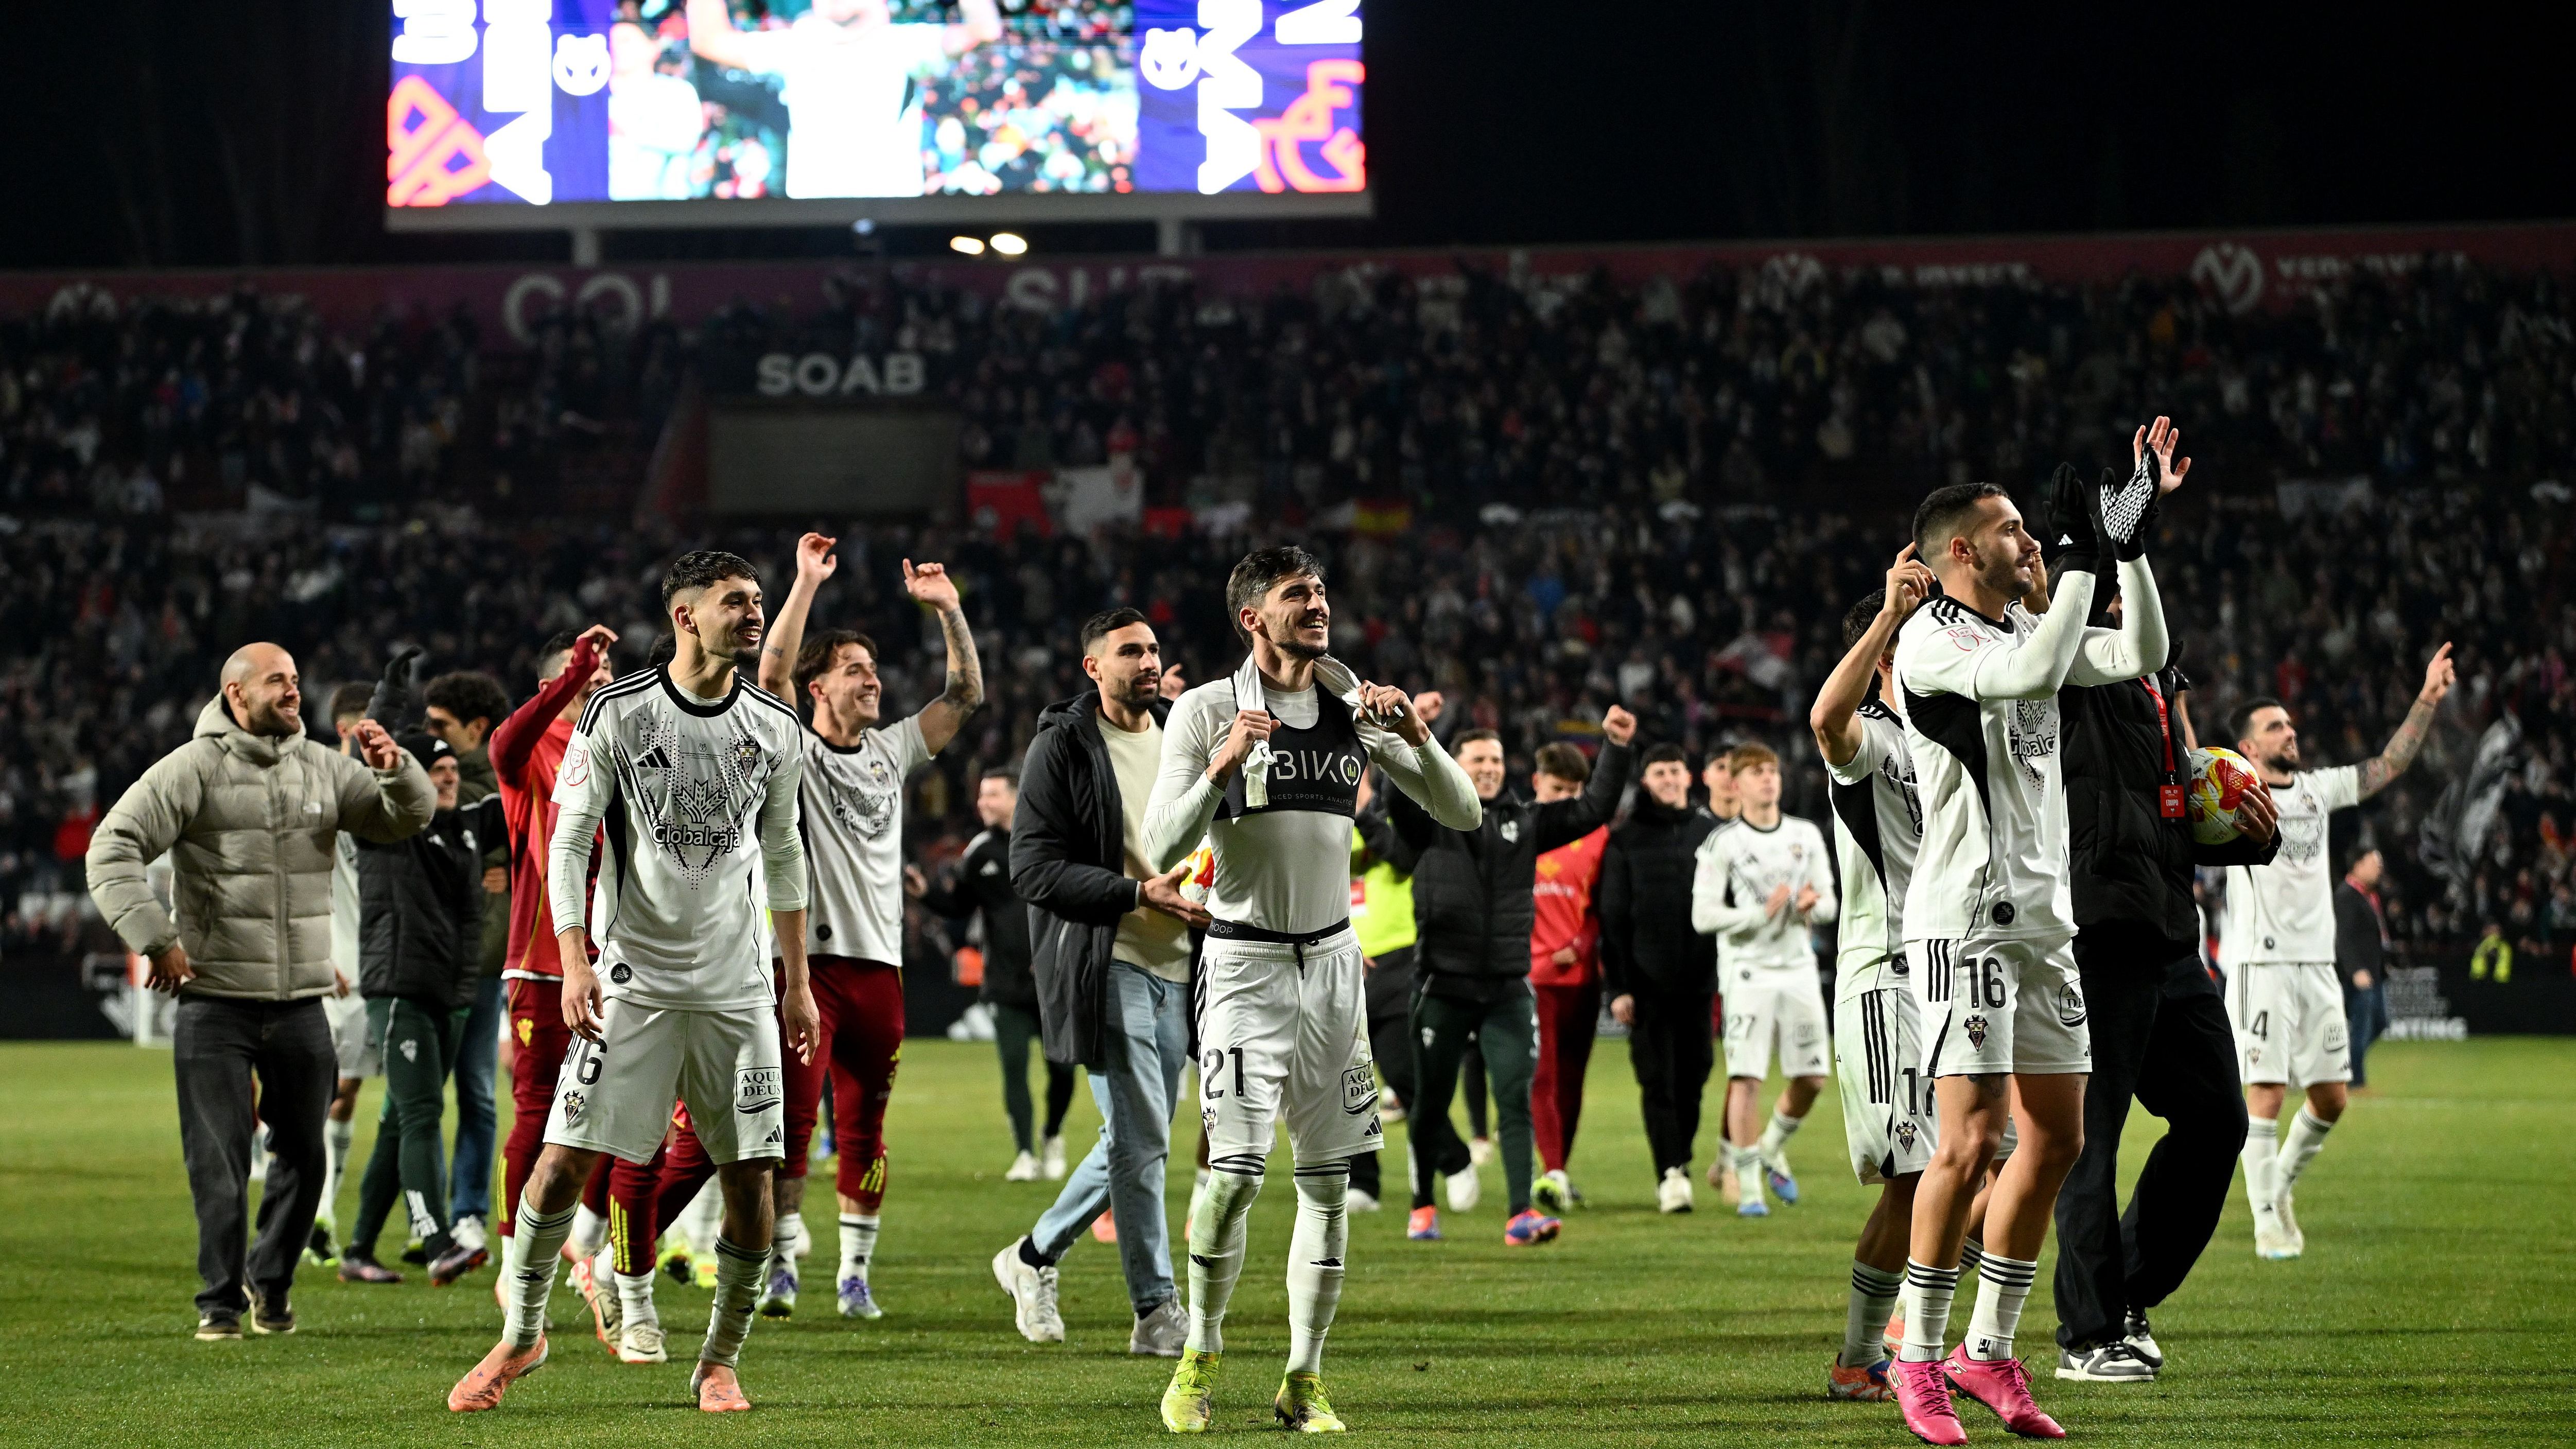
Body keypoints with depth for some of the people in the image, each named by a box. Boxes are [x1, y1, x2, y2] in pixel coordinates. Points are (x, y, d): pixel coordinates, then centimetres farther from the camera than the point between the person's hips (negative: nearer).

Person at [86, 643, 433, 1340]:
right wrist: (154, 936, -16)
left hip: (300, 1002, 4)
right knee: (218, 1163, -3)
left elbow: (407, 820, 12)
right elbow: (113, 848, -9)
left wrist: (394, 769, -9)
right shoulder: (193, 770, -5)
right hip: (214, 1001, -4)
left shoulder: (323, 768, 8)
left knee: (303, 1154, 8)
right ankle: (221, 1301, 9)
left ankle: (270, 1281, 28)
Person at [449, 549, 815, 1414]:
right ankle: (522, 1335, 11)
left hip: (738, 986, 3)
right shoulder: (617, 715, -5)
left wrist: (798, 981, 14)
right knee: (566, 1157, -8)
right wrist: (574, 963, -14)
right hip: (633, 980, -3)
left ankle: (720, 1363, 13)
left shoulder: (774, 727, 6)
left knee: (751, 1174, -1)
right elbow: (568, 845, -3)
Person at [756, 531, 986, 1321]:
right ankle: (783, 1260, 0)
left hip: (879, 961, 5)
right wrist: (807, 583, -19)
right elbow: (771, 674, -16)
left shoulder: (892, 752, 15)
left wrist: (948, 609, 7)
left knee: (864, 1129, 7)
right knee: (793, 1117, -7)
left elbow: (967, 694, 16)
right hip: (808, 956, -5)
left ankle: (854, 1273, 12)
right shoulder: (793, 751, 0)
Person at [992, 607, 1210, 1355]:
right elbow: (1034, 867, -12)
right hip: (1105, 963, -7)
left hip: (1176, 963, 7)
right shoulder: (1062, 747, -6)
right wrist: (1140, 893, -20)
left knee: (1138, 1141, 11)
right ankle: (1157, 1312, -4)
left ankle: (1035, 1256, 28)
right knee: (1142, 1139, -9)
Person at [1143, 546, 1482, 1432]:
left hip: (1332, 959, 4)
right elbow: (1162, 852, -10)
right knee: (1237, 1168, -14)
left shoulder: (1357, 709, 7)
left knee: (1328, 1177, 2)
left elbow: (1461, 812, 5)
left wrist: (1414, 733, -11)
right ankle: (1201, 1353, 6)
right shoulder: (1208, 711, -4)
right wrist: (1222, 766, -23)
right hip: (1245, 960, -4)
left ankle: (1304, 1380, 10)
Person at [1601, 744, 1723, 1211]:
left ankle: (1679, 1163, 22)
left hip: (1699, 979, 2)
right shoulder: (1626, 839, 3)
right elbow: (1613, 916, 1)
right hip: (1649, 984, -2)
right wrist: (1617, 987, -5)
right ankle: (1670, 1177, -7)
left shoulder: (1712, 831, 9)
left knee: (1693, 1078, 6)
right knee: (1658, 1081, -6)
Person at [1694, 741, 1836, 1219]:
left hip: (1798, 969, 4)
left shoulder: (1807, 836, 10)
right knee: (1746, 1077, -11)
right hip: (1748, 972, -4)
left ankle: (1772, 1148, 31)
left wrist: (1814, 906, -9)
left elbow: (1829, 902, 14)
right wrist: (1761, 914, -19)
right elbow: (1703, 915, -8)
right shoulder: (1723, 844, -4)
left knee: (1811, 1078, 4)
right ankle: (1748, 1186, -5)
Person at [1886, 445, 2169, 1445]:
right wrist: (2088, 558, -21)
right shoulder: (1930, 642, -10)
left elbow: (2142, 657, 11)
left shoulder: (2029, 630, 15)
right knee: (1972, 1141, -12)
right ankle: (1920, 1359, -1)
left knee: (2057, 1138, 8)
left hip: (2040, 913, 8)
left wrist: (2132, 549, 2)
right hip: (1964, 919, -8)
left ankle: (1989, 1350, 16)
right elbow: (2033, 673, -25)